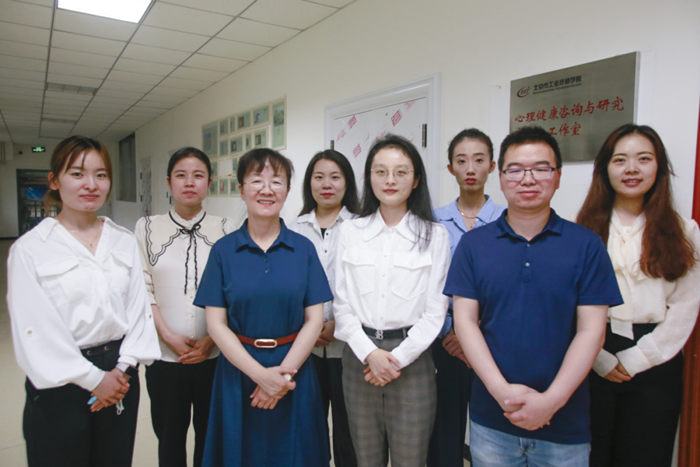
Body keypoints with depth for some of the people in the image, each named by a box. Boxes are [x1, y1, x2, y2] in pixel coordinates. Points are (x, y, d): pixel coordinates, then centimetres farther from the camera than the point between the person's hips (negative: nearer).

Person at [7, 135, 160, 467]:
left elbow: (138, 308, 2)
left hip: (120, 379, 3)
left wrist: (122, 368, -8)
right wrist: (93, 379, -10)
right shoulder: (29, 249, -5)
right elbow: (35, 330, -10)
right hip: (60, 384, -3)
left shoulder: (125, 241, 5)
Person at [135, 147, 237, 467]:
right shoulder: (147, 227, 3)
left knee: (210, 435, 13)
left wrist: (212, 338, -9)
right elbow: (143, 288, -1)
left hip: (214, 354, 0)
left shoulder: (225, 229, 0)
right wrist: (168, 335, -9)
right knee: (169, 435, 15)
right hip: (165, 355, 1)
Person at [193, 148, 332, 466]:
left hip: (294, 371, 1)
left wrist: (284, 371, -12)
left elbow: (314, 319, -3)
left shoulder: (303, 249, -2)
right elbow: (216, 324, -6)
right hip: (239, 370, 0)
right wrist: (260, 374, -14)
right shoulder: (223, 250, -3)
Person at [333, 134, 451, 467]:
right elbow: (342, 304, 2)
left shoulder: (434, 235, -2)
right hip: (359, 357, 2)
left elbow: (435, 310, -4)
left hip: (411, 358, -2)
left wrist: (398, 358, -10)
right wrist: (369, 353, -10)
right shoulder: (350, 232, 3)